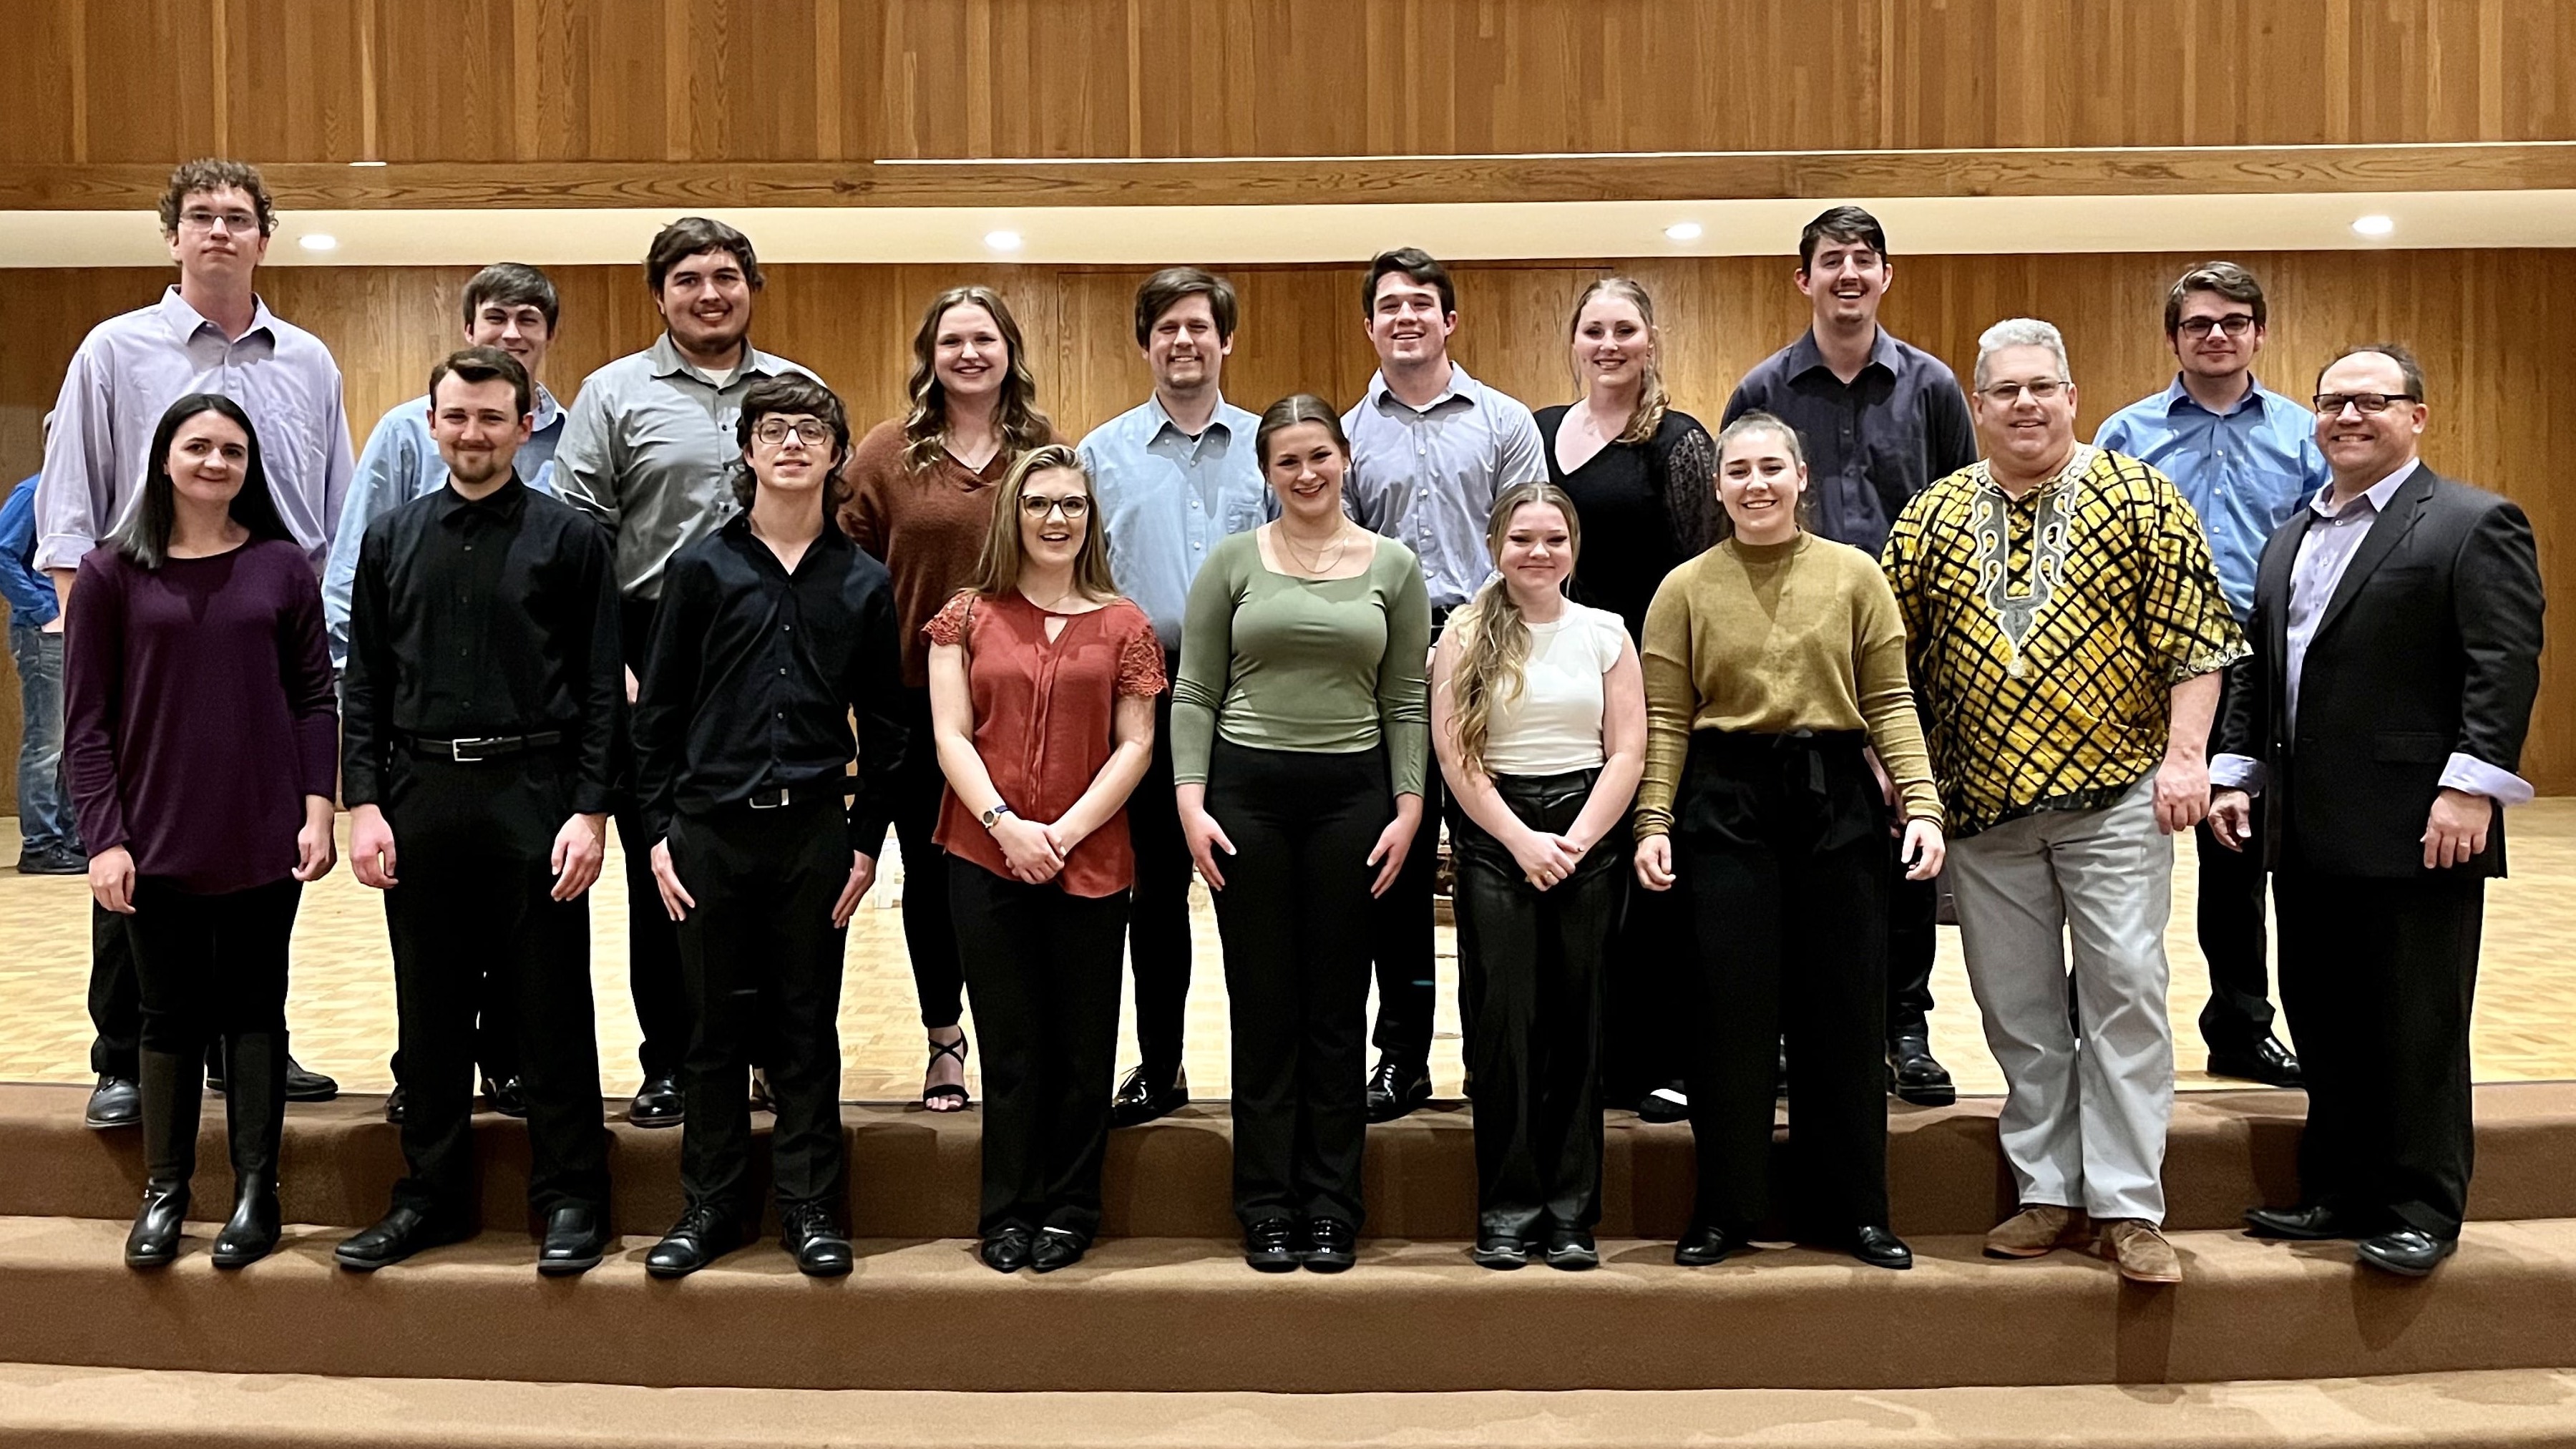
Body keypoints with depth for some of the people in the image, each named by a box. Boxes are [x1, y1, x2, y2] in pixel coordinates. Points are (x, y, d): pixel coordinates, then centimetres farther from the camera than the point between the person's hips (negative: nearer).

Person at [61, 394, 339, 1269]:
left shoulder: (282, 566, 2)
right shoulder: (113, 572, 1)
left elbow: (315, 697, 4)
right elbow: (86, 720, 0)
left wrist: (318, 810, -5)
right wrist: (103, 838, -6)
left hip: (263, 837, 0)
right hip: (159, 839, 0)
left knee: (254, 1008, 7)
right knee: (172, 1014, 7)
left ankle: (256, 1191, 16)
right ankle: (164, 1191, 20)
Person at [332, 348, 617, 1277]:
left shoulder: (569, 539, 0)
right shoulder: (391, 540, 10)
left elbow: (602, 688, -3)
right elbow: (363, 684, 9)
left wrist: (590, 811, -10)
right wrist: (364, 804, -1)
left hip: (533, 796, -3)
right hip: (420, 796, 3)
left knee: (550, 1009, 3)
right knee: (430, 1013, 10)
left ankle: (569, 1200, 13)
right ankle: (431, 1194, 22)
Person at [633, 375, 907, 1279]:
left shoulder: (864, 583, 5)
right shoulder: (703, 568, 2)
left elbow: (885, 727, 7)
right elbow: (658, 711, 3)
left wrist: (867, 840, 2)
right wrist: (660, 830, -1)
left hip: (816, 830, 0)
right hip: (711, 827, 0)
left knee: (808, 1028, 7)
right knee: (717, 1027, 7)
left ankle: (812, 1207, 17)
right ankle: (712, 1205, 20)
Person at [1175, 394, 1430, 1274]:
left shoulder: (1393, 566, 6)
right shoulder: (1232, 561, 3)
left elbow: (1406, 703, 6)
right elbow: (1195, 693, 2)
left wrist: (1409, 808, -2)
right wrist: (1192, 803, -7)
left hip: (1350, 794, 1)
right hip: (1247, 789, 0)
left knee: (1337, 1010, 6)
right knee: (1263, 1007, 4)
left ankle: (1331, 1207, 16)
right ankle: (1266, 1207, 14)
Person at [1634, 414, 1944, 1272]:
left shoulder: (1854, 574, 4)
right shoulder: (1687, 588, 4)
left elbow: (1889, 704, 1)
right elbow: (1666, 720, 2)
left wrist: (1922, 805, -8)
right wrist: (1653, 823, -7)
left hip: (1836, 798, 1)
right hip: (1724, 802, 0)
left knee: (1844, 1008, 6)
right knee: (1730, 1009, 3)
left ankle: (1851, 1210, 19)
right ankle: (1725, 1210, 16)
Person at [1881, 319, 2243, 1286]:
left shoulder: (2137, 497, 0)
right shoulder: (1934, 516, 8)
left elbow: (2193, 636, -3)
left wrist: (2186, 754, -11)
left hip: (2114, 794, -3)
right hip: (1983, 804, 3)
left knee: (2125, 989, -4)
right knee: (2017, 1005, 8)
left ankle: (2128, 1206, 4)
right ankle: (2049, 1193, 19)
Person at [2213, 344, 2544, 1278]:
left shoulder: (2473, 525, -4)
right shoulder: (2291, 537, 19)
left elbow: (2505, 667, -12)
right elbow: (2258, 670, 21)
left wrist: (2471, 787, -20)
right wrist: (2237, 772, 14)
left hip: (2417, 833, -7)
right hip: (2309, 837, 7)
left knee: (2417, 1031, 2)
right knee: (2324, 1025, 12)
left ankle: (2421, 1212, 12)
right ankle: (2340, 1194, 23)